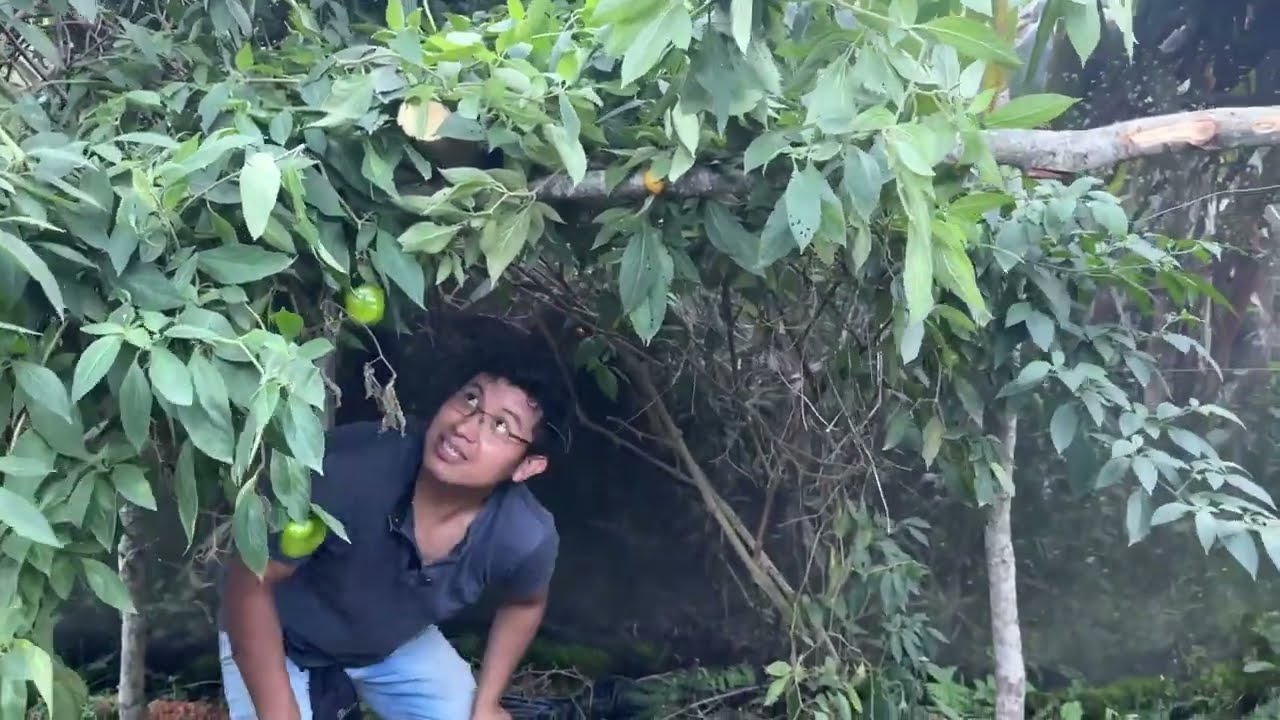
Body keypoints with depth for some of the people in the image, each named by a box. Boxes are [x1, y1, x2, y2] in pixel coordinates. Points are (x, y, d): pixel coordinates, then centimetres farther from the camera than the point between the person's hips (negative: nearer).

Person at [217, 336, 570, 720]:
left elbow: (524, 603, -1)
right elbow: (249, 582, -26)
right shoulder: (350, 466, -39)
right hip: (284, 639, -3)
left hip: (397, 643, 3)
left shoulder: (526, 538, -27)